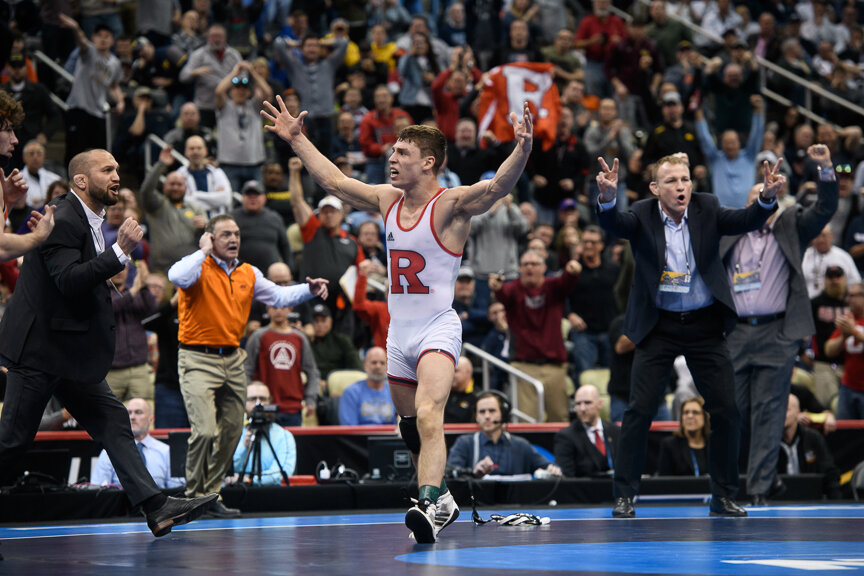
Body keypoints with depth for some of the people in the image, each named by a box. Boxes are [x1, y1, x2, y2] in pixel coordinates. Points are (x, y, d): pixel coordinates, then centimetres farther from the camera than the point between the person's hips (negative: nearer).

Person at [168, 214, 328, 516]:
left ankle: (211, 494, 23)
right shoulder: (200, 267, -8)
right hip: (198, 358, -7)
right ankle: (194, 495, 0)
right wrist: (204, 252, -18)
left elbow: (278, 296, 18)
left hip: (232, 360, 7)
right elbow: (176, 277, -29)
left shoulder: (248, 273, 12)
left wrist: (309, 290, 2)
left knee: (230, 432, 10)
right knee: (205, 431, -16)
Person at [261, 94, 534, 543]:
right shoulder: (389, 200, 10)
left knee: (428, 417, -27)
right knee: (412, 429, 15)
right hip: (398, 332, 7)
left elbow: (497, 186, -26)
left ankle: (430, 503, -39)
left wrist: (522, 151, -43)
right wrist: (296, 140, 24)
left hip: (437, 330, -7)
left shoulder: (451, 204, -10)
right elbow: (333, 181, 21)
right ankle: (442, 501, 31)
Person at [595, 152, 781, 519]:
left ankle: (724, 496, 14)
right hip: (659, 327, -2)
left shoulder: (706, 209, -2)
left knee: (726, 410, 1)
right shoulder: (642, 216, -8)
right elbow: (612, 225, -26)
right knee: (640, 409, -6)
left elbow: (745, 221, -15)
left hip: (704, 325, 2)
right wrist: (607, 196, -48)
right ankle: (624, 495, 4)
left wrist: (768, 197, -35)